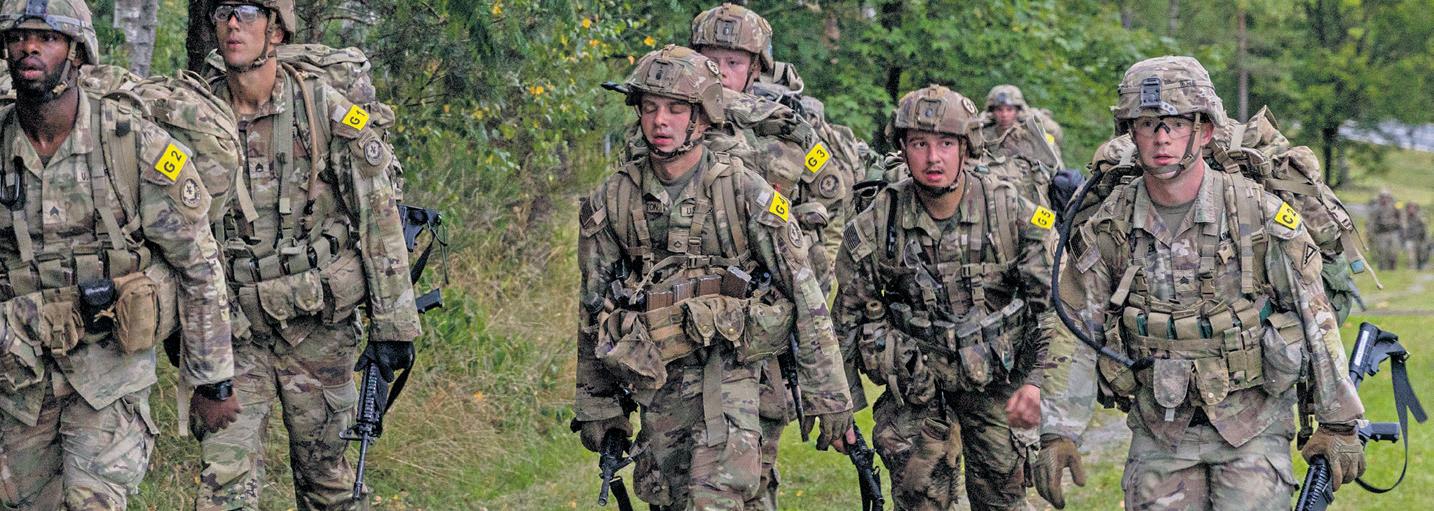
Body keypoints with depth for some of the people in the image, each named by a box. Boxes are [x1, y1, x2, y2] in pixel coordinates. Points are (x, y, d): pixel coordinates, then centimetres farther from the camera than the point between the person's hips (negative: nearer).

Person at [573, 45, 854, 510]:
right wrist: (596, 407, 13)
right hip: (655, 386, 4)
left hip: (729, 371, -4)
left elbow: (807, 299, -5)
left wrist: (829, 399, -7)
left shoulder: (744, 191, -6)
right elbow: (593, 311, 13)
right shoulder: (611, 201, 5)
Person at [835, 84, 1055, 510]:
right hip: (915, 383, 0)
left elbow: (1052, 303, -5)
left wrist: (1036, 381, -14)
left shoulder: (1014, 214, -10)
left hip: (997, 380, 0)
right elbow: (849, 317, 3)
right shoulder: (874, 227, -8)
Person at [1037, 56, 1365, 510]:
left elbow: (1315, 321, -4)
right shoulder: (1107, 228, -3)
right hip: (1158, 430, 2)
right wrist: (1055, 435, -6)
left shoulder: (1259, 213, -9)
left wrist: (1338, 424, -3)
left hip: (1251, 423, -2)